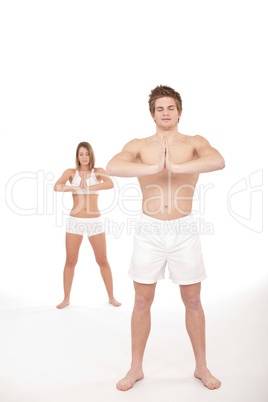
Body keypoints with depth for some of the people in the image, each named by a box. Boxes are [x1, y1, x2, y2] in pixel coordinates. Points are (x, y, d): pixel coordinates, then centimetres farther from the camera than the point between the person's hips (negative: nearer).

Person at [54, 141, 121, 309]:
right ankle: (66, 298, 21)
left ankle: (111, 297, 20)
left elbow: (110, 184, -19)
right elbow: (57, 187, -15)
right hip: (75, 221, 0)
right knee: (71, 261, 5)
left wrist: (87, 187, -22)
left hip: (95, 221, 0)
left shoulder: (99, 171, 2)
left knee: (103, 260, 5)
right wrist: (77, 187, -27)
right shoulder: (70, 172, 3)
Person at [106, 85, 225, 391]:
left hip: (184, 230, 0)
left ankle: (201, 367, 33)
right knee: (142, 301, 9)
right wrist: (153, 168, -25)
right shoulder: (138, 145, 1)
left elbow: (218, 161, -22)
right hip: (149, 230, 0)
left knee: (193, 301, 11)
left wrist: (175, 167, -25)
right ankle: (136, 368, 29)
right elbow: (112, 167, -20)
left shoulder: (195, 143, 1)